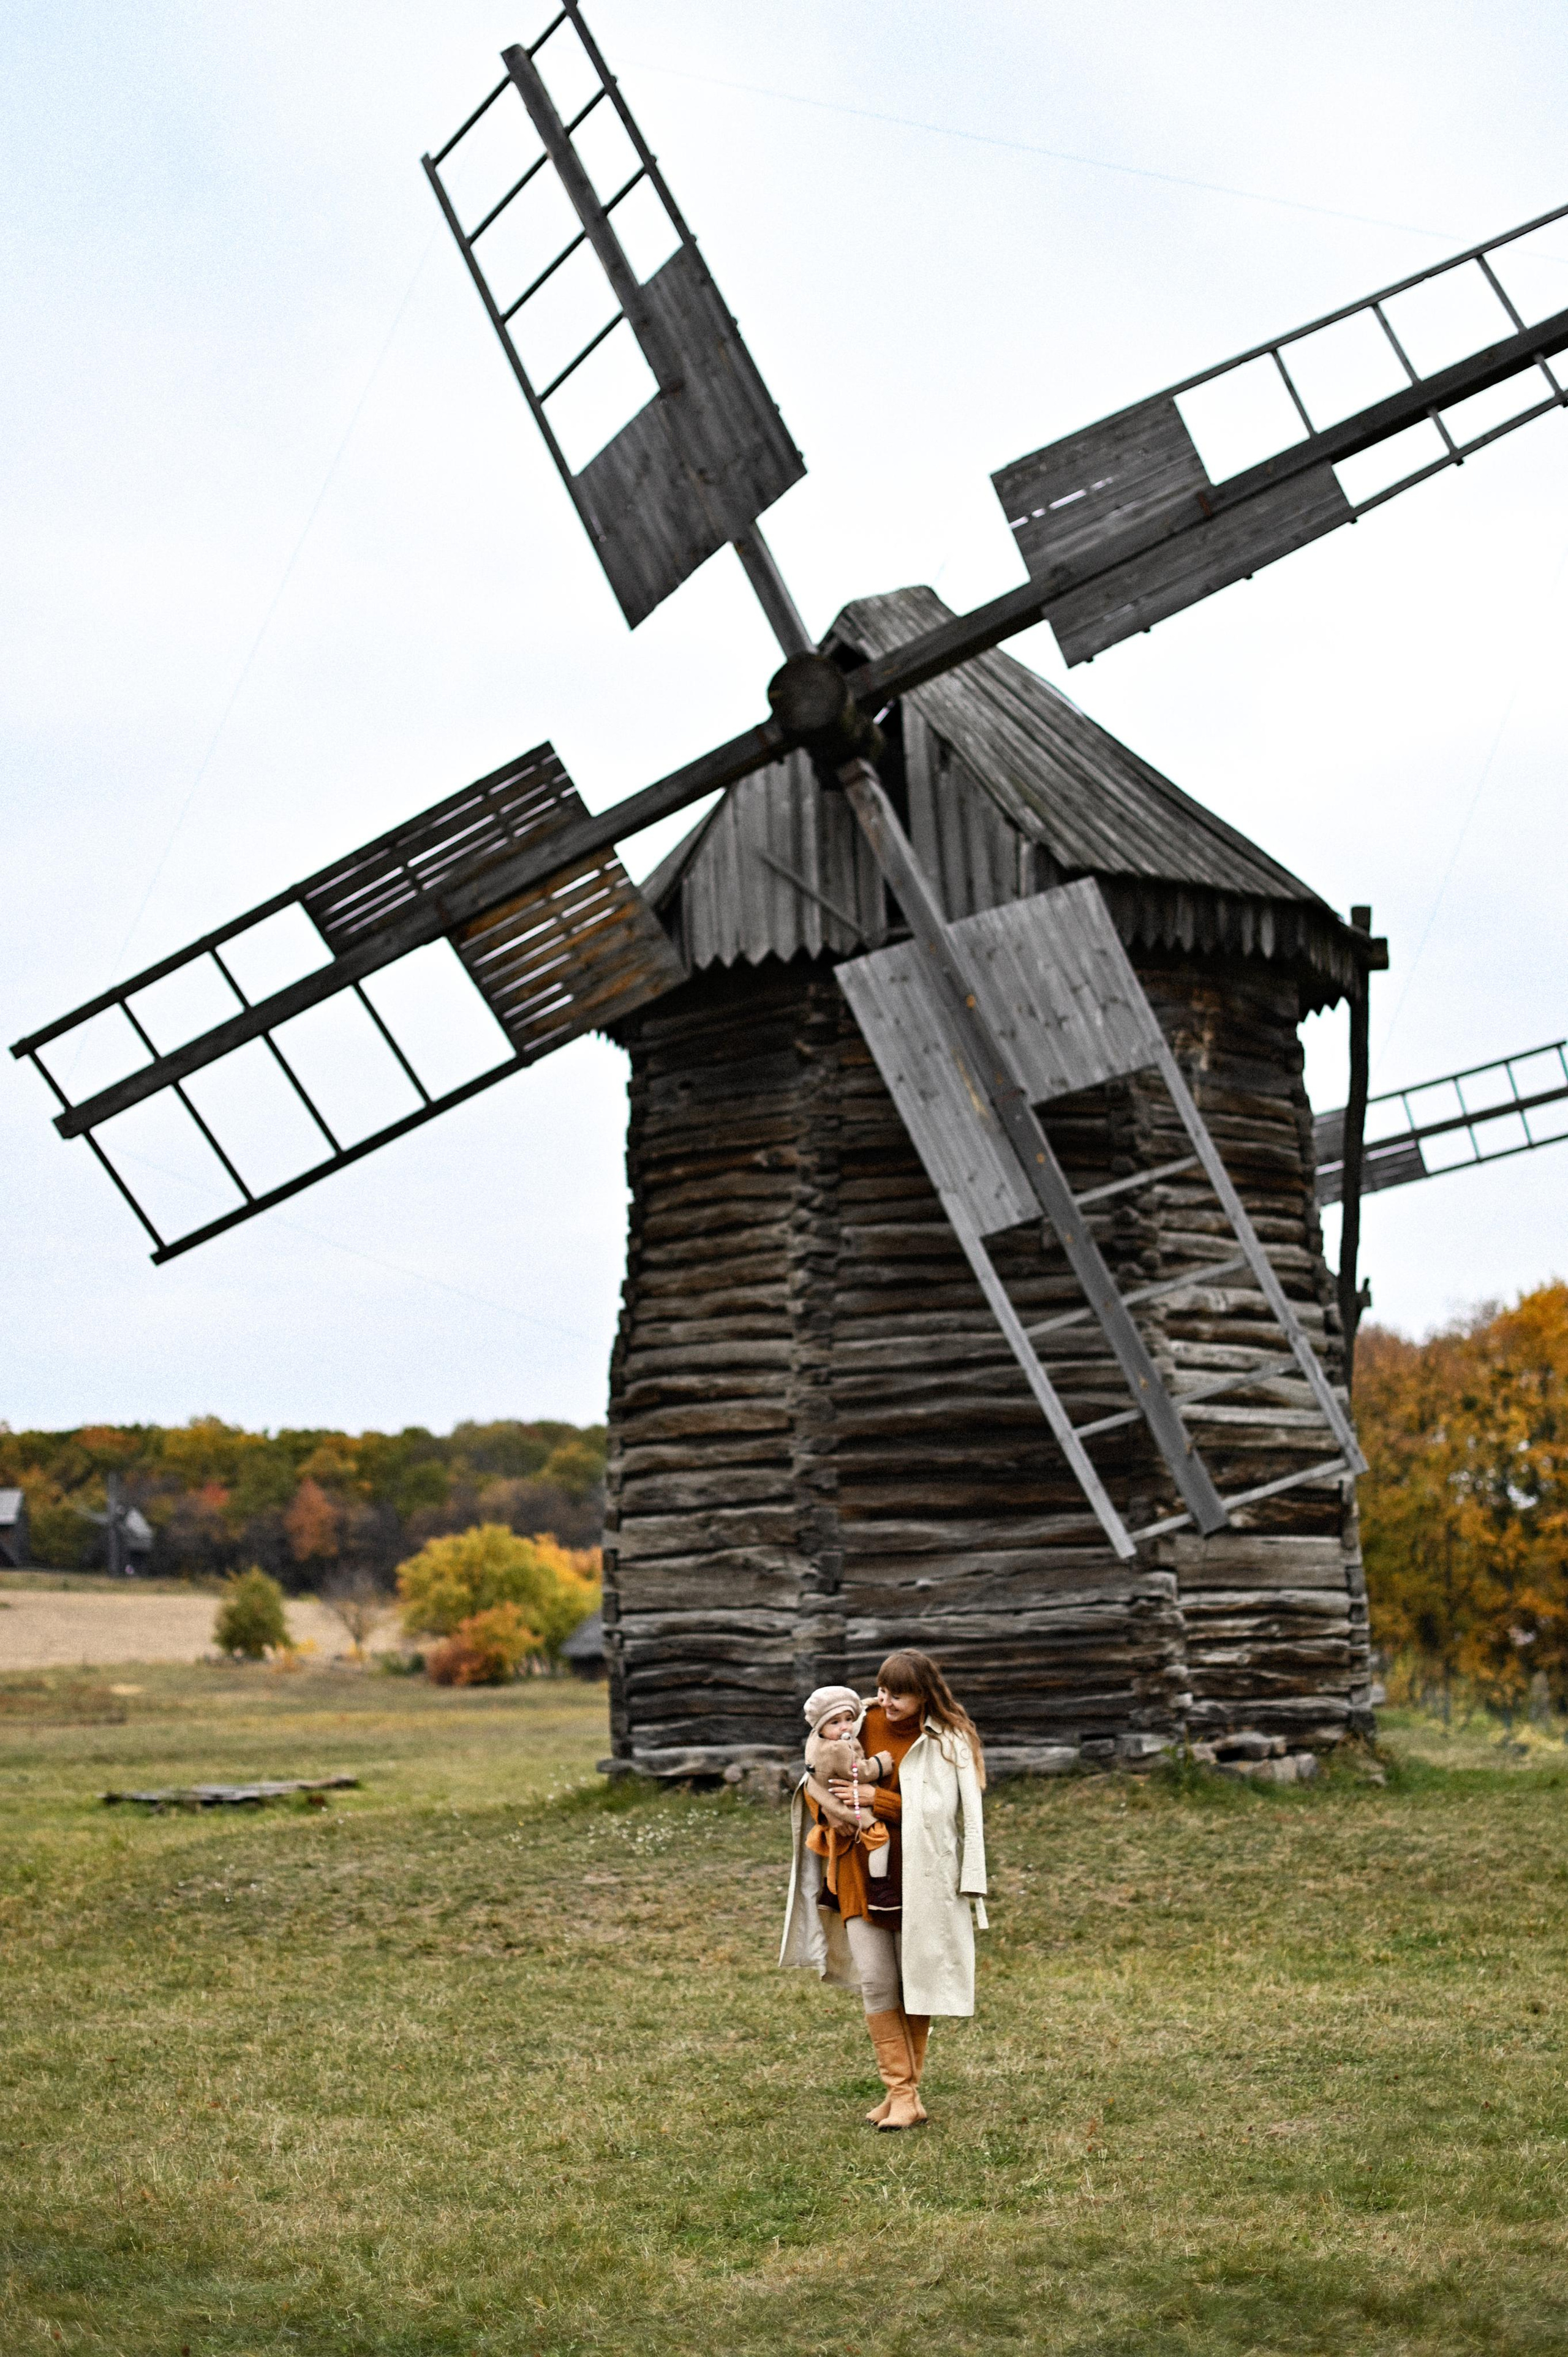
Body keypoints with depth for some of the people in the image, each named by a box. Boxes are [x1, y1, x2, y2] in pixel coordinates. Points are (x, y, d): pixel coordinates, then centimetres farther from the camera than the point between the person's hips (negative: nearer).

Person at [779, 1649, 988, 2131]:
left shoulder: (946, 1743, -7)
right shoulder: (864, 1723, 0)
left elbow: (935, 1809, -17)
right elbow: (813, 1779, 6)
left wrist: (873, 1798, -23)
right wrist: (827, 1806, -15)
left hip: (917, 1876, -2)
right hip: (861, 1872, 3)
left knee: (914, 1980, 5)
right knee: (875, 1981, -2)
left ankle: (906, 2089, 18)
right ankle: (901, 2091, 4)